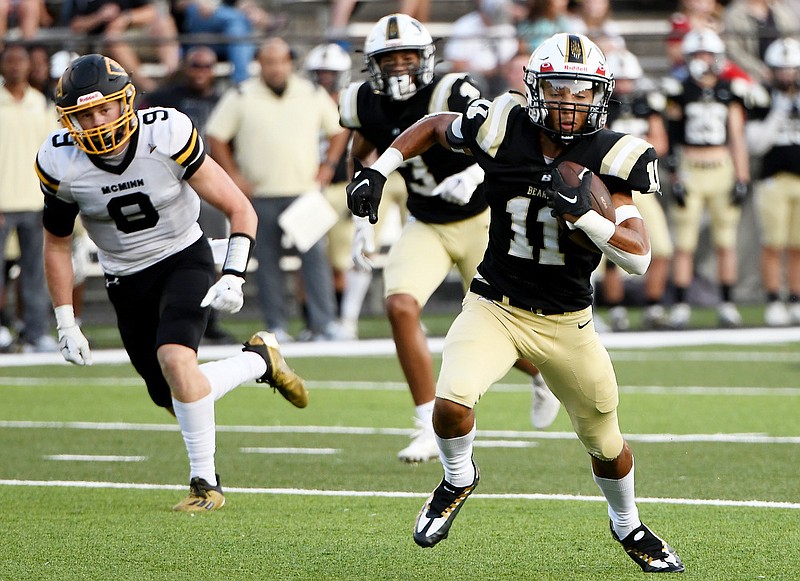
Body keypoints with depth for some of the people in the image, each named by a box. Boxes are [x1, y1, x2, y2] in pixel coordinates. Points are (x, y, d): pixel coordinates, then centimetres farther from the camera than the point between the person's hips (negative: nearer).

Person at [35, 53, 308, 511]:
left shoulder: (166, 136, -24)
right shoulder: (61, 163, -16)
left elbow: (239, 209, -15)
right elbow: (57, 243, 2)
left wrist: (234, 278, -27)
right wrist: (66, 324, 0)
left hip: (183, 259, -4)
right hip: (127, 280, 4)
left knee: (175, 359, -29)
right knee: (176, 400, 4)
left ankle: (206, 482, -13)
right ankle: (260, 361, 33)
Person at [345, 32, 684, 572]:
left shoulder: (609, 158, -14)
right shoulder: (503, 129, -13)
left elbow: (639, 256, -19)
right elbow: (435, 126, 9)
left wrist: (584, 214, -33)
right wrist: (378, 170, 0)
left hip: (567, 323, 1)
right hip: (494, 306, -1)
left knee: (605, 442, 14)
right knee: (451, 401, -25)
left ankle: (629, 527, 45)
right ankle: (458, 479, 8)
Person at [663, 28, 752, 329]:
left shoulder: (729, 92, 6)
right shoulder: (680, 92, 2)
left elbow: (737, 138, 9)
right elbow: (672, 140, 3)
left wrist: (742, 179, 4)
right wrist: (675, 178, -4)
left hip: (722, 170, 1)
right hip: (690, 173, -1)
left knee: (725, 244, 4)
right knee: (684, 244, -3)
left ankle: (727, 304, 11)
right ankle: (680, 306, 1)